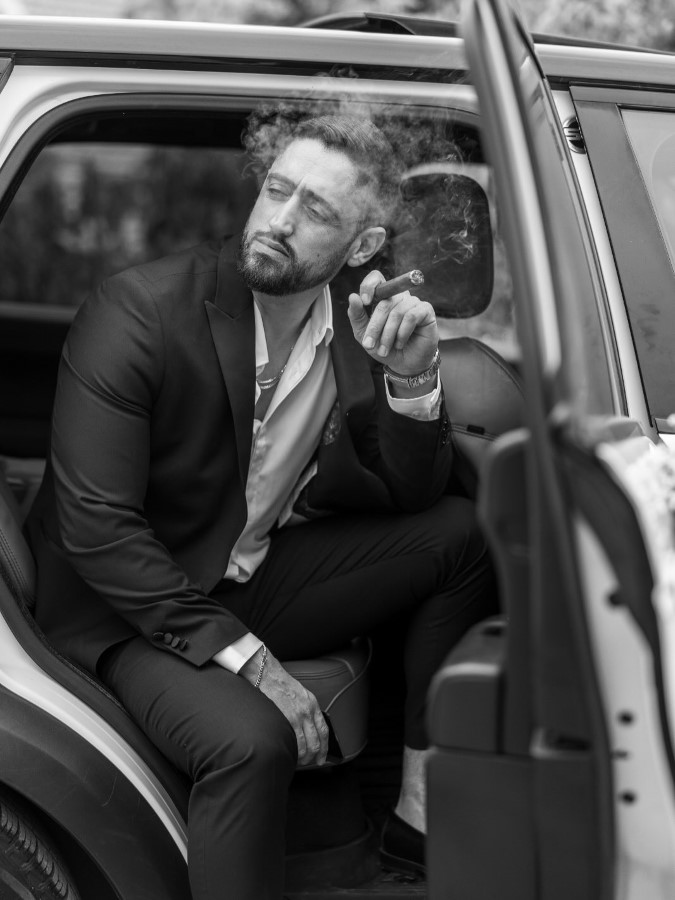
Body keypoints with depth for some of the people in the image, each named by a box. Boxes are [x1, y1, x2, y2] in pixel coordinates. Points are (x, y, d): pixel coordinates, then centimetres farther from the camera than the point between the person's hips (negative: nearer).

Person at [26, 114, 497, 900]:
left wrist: (413, 380, -17)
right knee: (251, 739, -34)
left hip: (258, 581, 7)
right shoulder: (137, 312, -20)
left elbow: (409, 499, 4)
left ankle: (423, 809, 3)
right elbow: (94, 526, -23)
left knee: (463, 532, -4)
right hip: (132, 609, -6)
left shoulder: (353, 331, -3)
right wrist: (242, 655, -24)